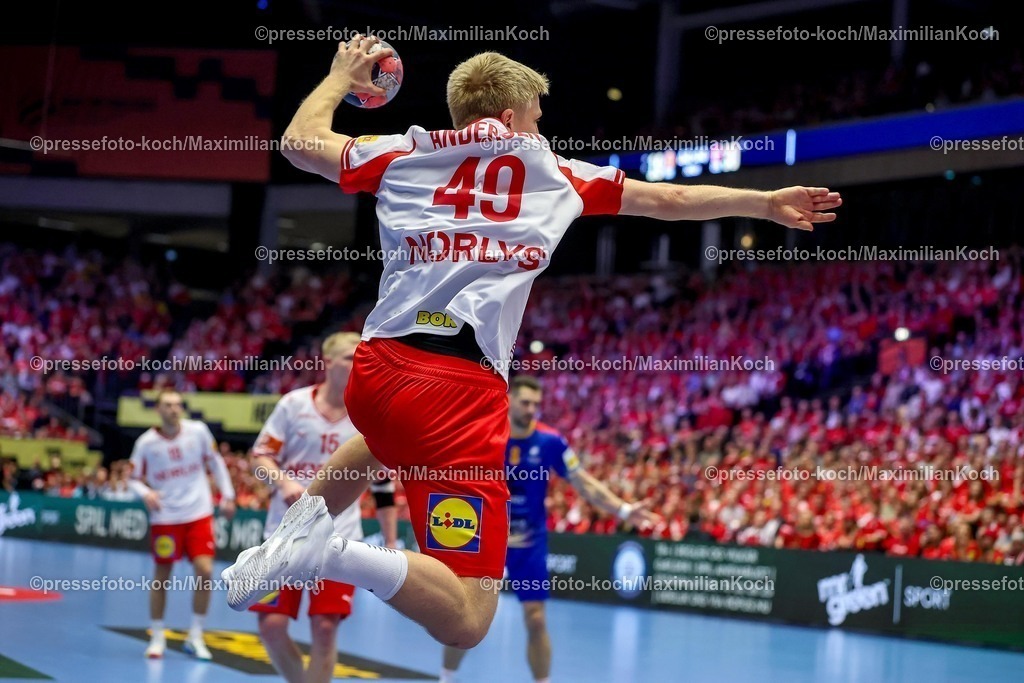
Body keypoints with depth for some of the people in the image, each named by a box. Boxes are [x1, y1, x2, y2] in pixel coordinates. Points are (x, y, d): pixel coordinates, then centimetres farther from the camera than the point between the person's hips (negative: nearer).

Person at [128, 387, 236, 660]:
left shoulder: (198, 431, -5)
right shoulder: (147, 442, -8)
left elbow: (215, 463, 9)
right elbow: (134, 479, 0)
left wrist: (227, 496, 7)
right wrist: (146, 494, -20)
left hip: (199, 514, 1)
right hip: (165, 517, -1)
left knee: (204, 571, -9)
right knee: (161, 576, 5)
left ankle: (195, 637, 5)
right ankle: (157, 637, 20)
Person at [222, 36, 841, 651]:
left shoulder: (403, 155, 15)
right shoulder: (556, 175, 14)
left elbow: (299, 144, 25)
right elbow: (670, 200, 24)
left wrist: (342, 77, 41)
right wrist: (767, 203, 38)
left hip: (377, 368, 5)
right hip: (467, 388, -5)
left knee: (389, 436, 46)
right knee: (465, 622, -6)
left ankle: (297, 531, 29)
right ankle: (329, 555, -28)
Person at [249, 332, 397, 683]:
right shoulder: (294, 403, -3)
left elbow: (383, 486, 6)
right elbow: (261, 455, 0)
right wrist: (284, 482, -21)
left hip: (338, 538, 0)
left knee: (325, 628, -7)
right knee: (272, 625, -3)